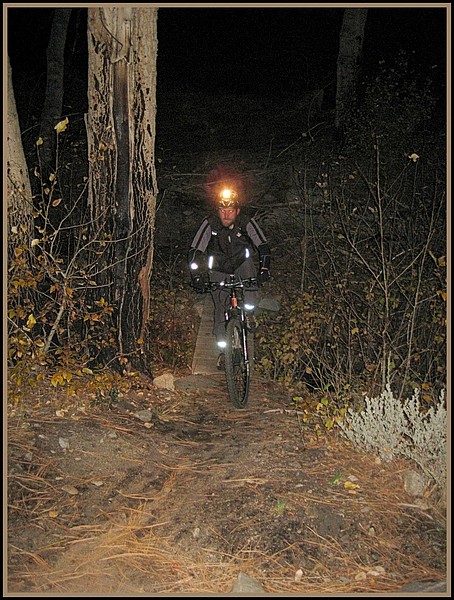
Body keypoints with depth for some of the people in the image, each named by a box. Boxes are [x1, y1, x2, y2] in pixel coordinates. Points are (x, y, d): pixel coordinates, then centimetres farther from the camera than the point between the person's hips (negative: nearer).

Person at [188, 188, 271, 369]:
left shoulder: (247, 223, -19)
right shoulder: (209, 224, -20)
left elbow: (263, 246, -25)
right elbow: (194, 252, -23)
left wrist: (264, 268, -42)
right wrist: (197, 276, -37)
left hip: (242, 264, 0)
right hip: (219, 271, 0)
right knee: (221, 310, -4)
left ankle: (249, 314, -20)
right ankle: (223, 350, 13)